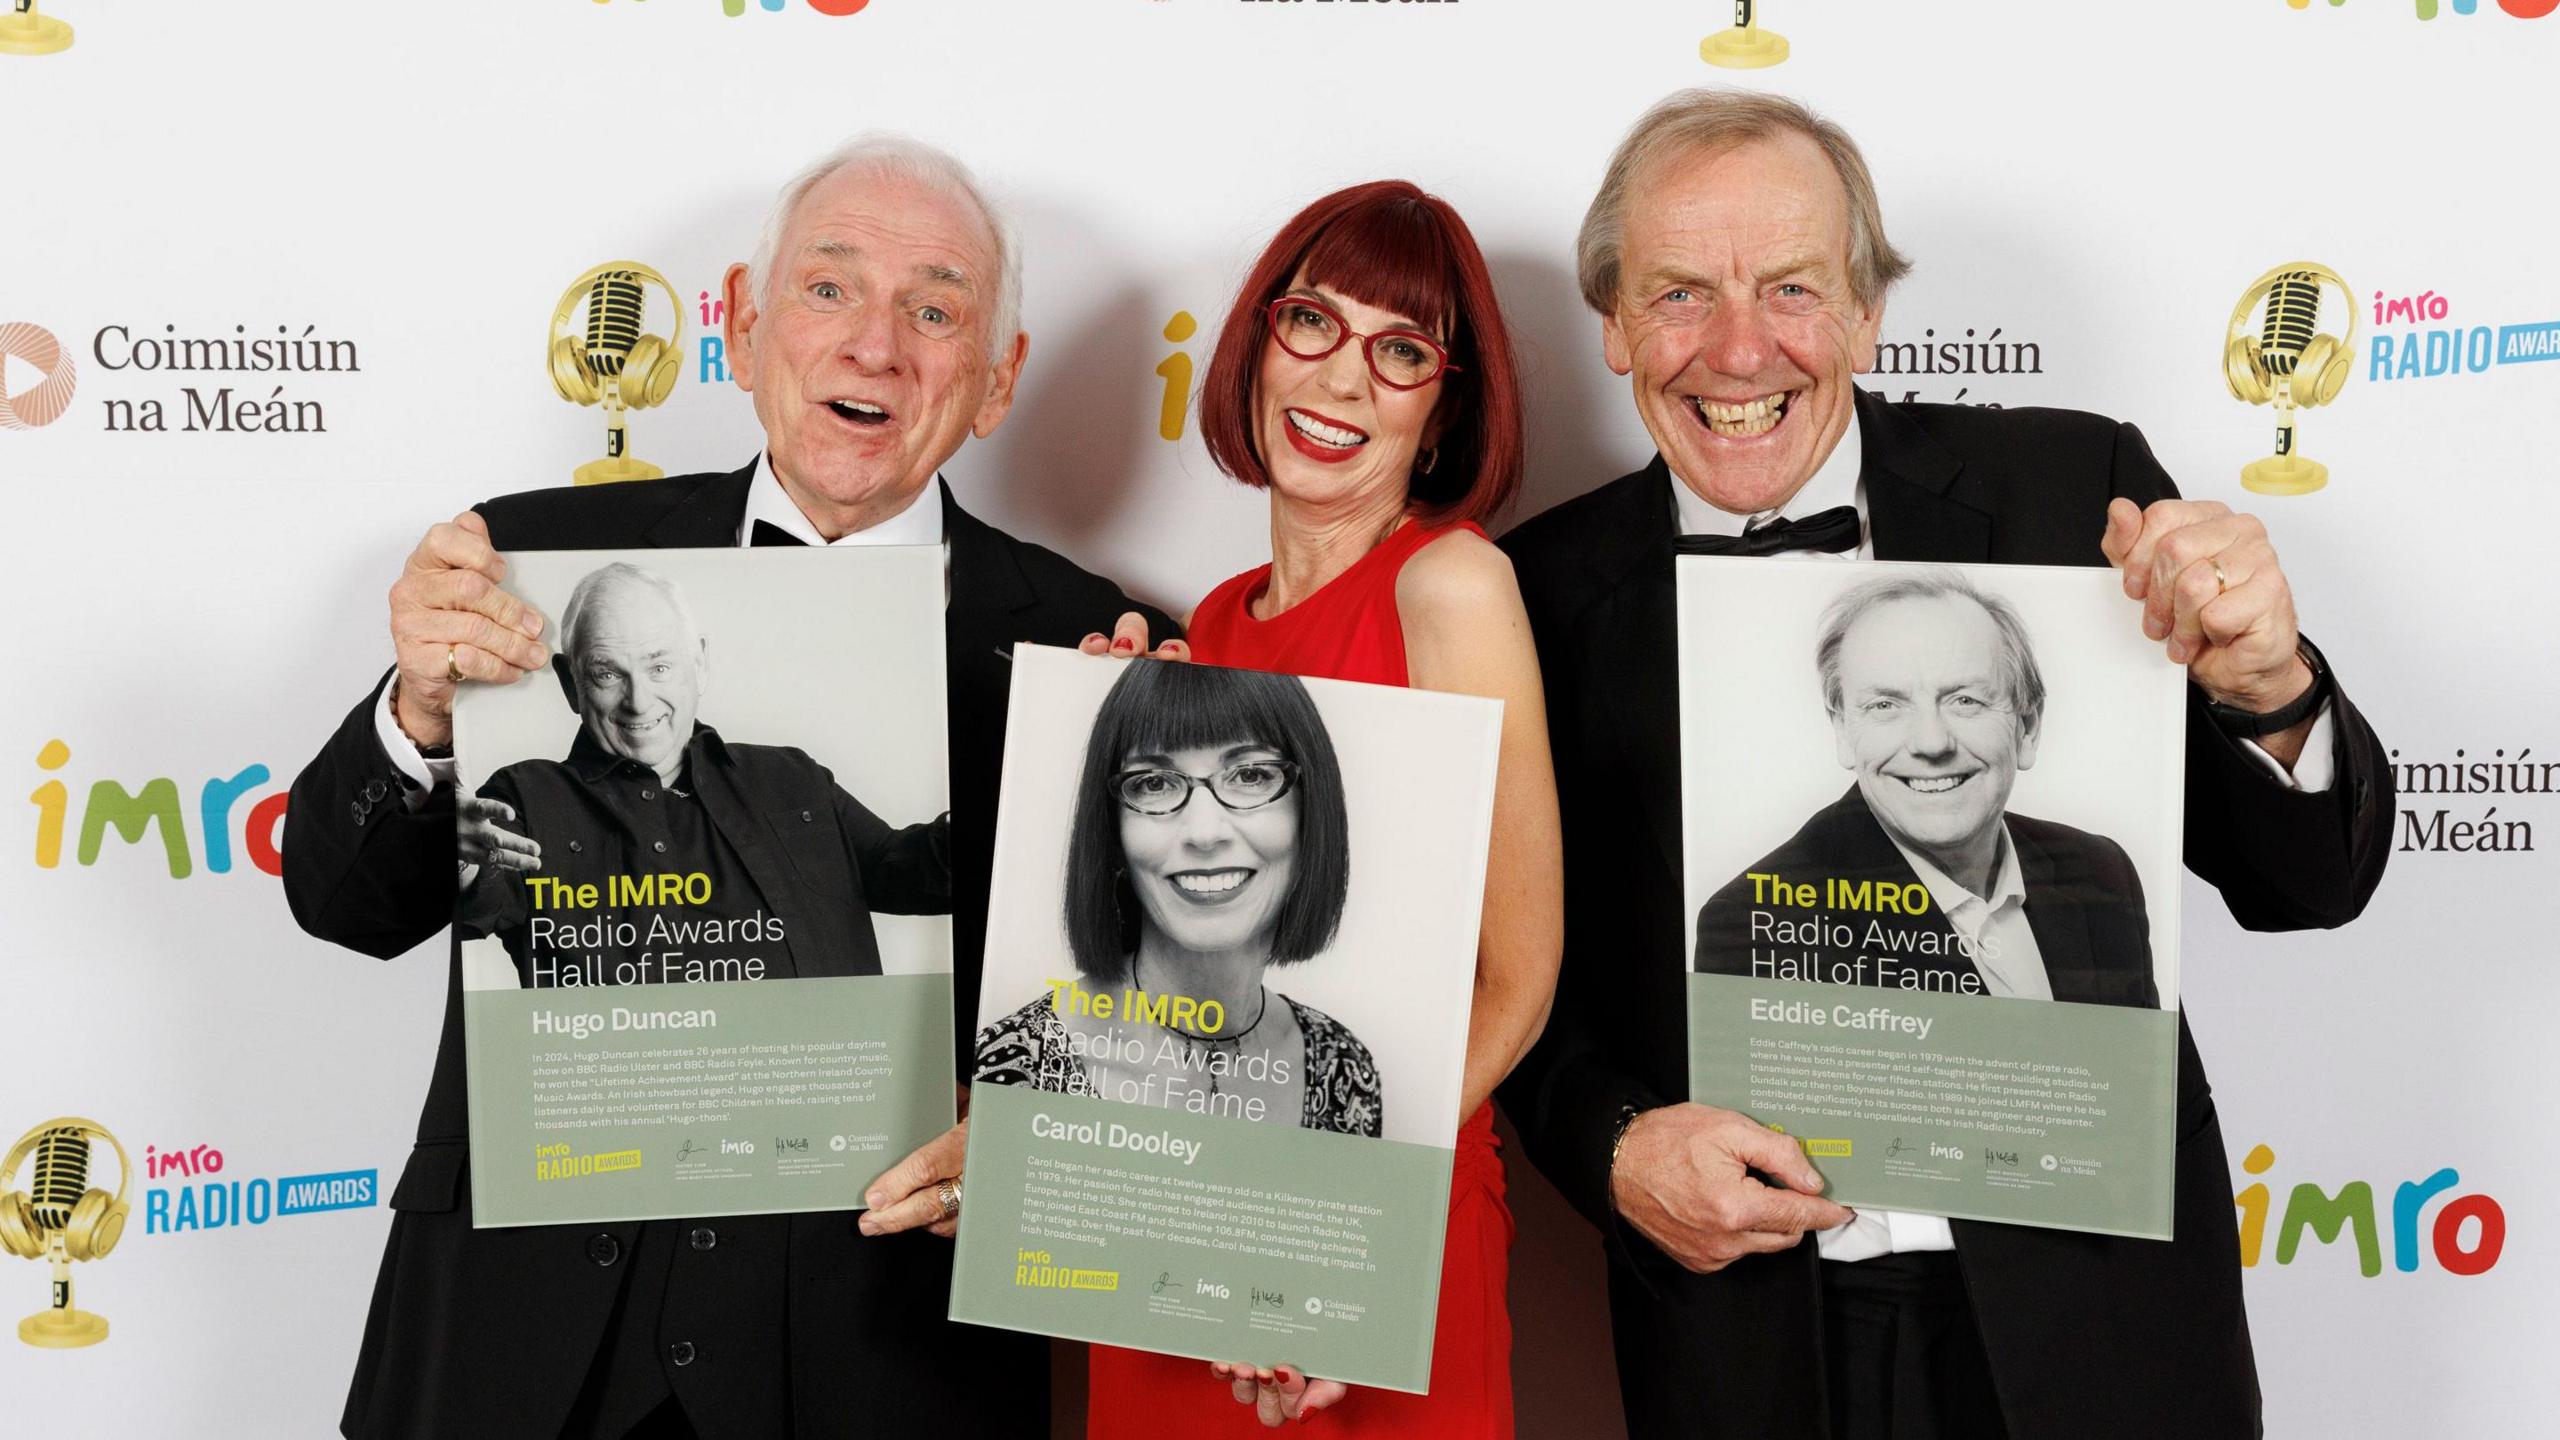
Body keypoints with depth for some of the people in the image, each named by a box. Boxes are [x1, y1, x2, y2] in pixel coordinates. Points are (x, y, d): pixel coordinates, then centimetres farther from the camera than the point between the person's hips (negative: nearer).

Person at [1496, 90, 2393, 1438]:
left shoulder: (2071, 491, -8)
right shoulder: (1544, 593, -5)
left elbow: (2306, 885, -6)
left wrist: (2267, 692, -25)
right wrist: (1613, 1147, -14)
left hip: (2090, 1322, 0)